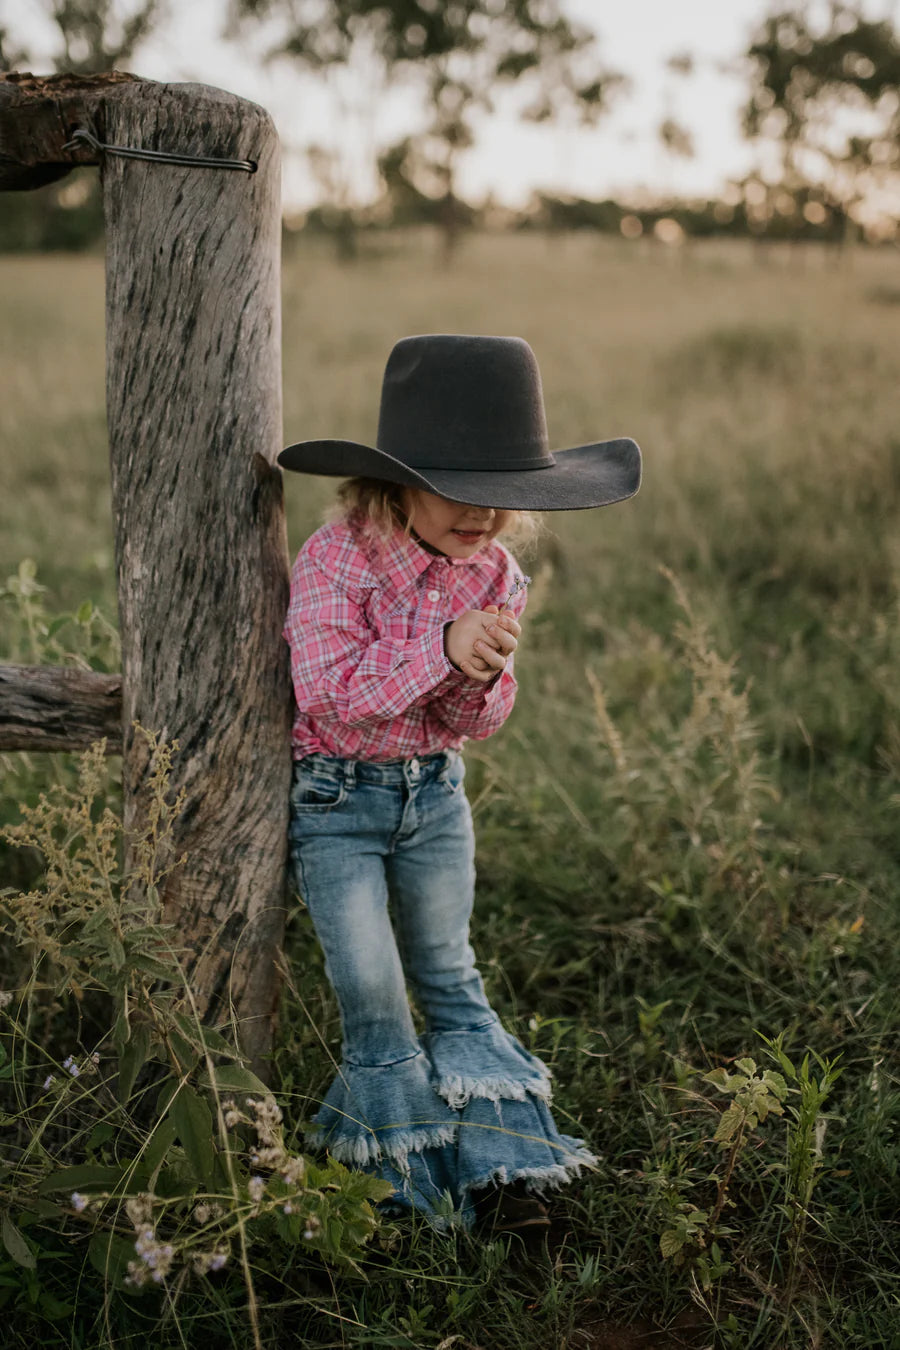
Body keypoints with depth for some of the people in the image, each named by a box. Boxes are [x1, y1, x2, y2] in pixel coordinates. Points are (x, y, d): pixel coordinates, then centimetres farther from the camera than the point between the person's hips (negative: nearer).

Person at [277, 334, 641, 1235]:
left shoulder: (496, 574, -4)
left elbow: (478, 723, -1)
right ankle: (416, 1161, 13)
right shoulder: (334, 564, -20)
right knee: (370, 984, -5)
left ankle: (496, 1161, 17)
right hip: (333, 793, -4)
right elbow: (328, 693, -30)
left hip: (433, 788, 4)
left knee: (448, 973, 9)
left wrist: (481, 679, -24)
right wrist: (440, 649, -36)